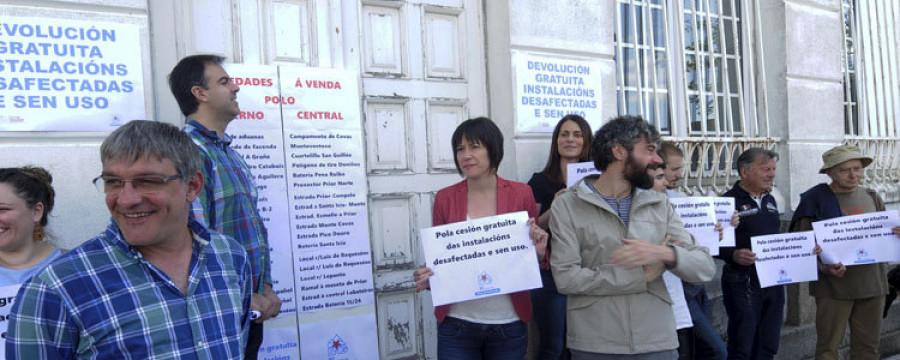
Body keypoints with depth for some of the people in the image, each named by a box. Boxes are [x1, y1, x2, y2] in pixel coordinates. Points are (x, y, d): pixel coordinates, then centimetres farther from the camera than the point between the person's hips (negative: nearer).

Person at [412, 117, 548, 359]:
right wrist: (426, 278, -13)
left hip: (509, 322, 0)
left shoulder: (521, 194, -3)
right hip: (456, 325, 0)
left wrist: (538, 252, -13)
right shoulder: (445, 198, -2)